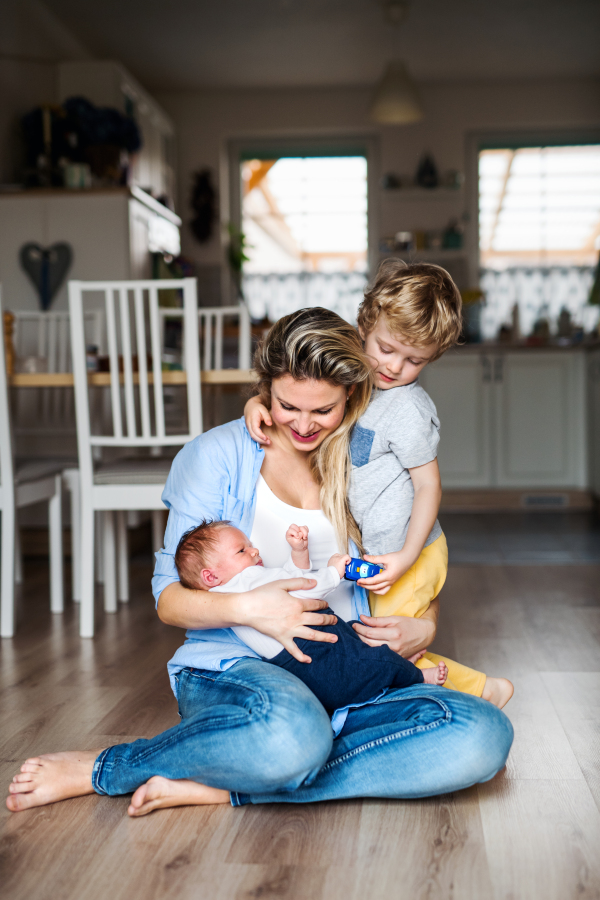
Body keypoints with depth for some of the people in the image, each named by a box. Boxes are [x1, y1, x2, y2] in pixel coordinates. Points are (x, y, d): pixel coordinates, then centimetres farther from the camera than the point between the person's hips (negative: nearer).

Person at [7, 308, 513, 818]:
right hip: (233, 668, -4)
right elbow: (169, 599, 0)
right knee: (294, 733, -42)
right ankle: (106, 765, -15)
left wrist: (423, 629, -3)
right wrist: (247, 608, -20)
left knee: (485, 736, -27)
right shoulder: (220, 455, 3)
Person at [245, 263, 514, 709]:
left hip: (410, 557, -8)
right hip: (376, 551, 8)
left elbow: (429, 486, -15)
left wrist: (406, 557, -22)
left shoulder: (410, 412, -19)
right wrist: (257, 402, -12)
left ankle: (482, 690, 11)